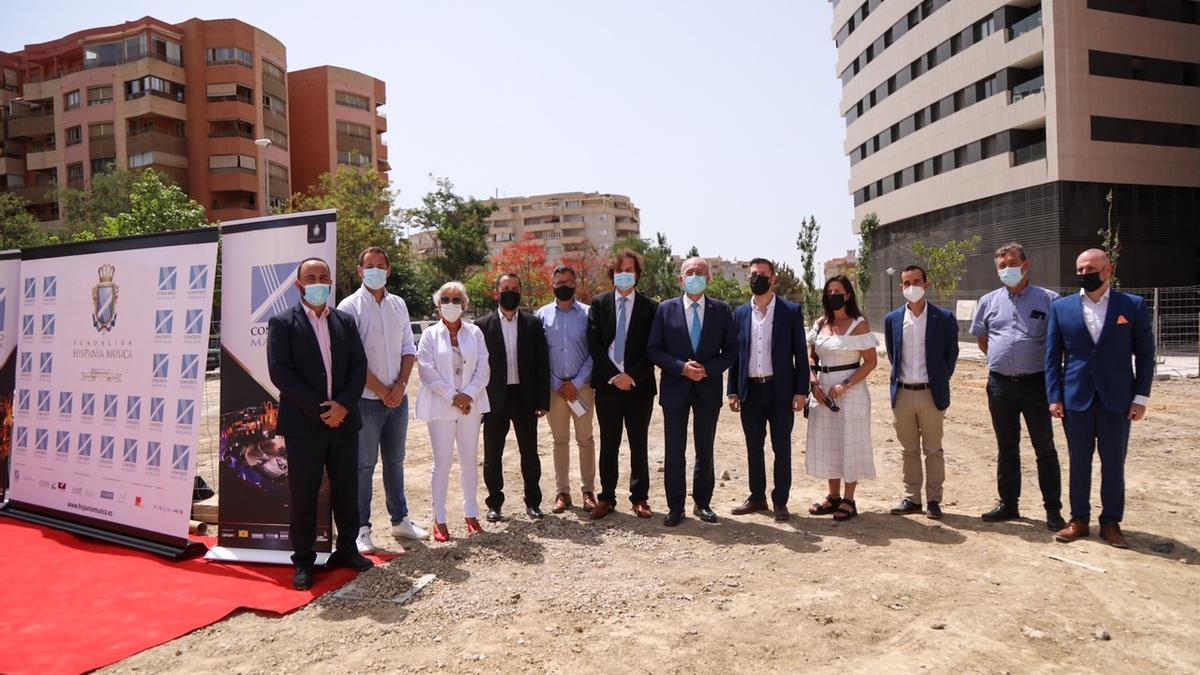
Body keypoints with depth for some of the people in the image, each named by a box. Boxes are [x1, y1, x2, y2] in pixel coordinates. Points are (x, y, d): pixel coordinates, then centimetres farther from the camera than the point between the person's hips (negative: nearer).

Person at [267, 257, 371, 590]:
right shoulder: (282, 323, -1)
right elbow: (279, 372, -10)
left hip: (344, 420, 4)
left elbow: (359, 366, 5)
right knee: (303, 495, 3)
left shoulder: (345, 321, 10)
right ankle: (303, 562, 15)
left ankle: (347, 549, 27)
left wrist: (343, 404, -11)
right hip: (303, 425, -3)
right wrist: (318, 409, -15)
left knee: (347, 489, 12)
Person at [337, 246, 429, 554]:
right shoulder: (350, 306, -7)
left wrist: (401, 385, -4)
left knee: (395, 461, 15)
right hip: (366, 399, -5)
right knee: (364, 465, 0)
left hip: (397, 398, 5)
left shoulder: (398, 304, 10)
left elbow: (408, 349, 10)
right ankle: (362, 529, 10)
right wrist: (382, 391, -12)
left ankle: (400, 520, 26)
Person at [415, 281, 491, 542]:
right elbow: (427, 371, -8)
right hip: (441, 406, -2)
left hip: (471, 405, 2)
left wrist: (468, 395, -13)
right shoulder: (430, 334, -1)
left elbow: (483, 368, 0)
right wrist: (452, 396, -14)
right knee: (442, 463, 2)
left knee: (470, 461, 10)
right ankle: (439, 519, 11)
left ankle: (471, 513, 22)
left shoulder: (475, 332, 5)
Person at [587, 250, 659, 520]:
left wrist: (632, 376, -12)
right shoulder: (599, 304, 5)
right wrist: (614, 376, -10)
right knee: (608, 444, 7)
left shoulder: (650, 307, 2)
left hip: (639, 385, -1)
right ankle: (607, 497, 16)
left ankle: (640, 498, 16)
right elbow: (593, 344, -1)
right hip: (607, 384, 1)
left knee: (639, 444, 7)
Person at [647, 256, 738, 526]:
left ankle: (703, 503, 26)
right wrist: (682, 367, -15)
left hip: (708, 388, 1)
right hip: (675, 388, -1)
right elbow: (653, 349, -2)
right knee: (674, 452, 4)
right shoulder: (666, 309, 0)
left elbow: (731, 350, 3)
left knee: (705, 451, 11)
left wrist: (708, 369, -13)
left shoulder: (721, 310, 2)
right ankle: (675, 506, 15)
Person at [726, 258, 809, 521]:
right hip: (750, 390, 3)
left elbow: (801, 353, -2)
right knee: (754, 447, 12)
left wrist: (801, 391, -8)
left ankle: (780, 501, 16)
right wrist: (733, 391, 5)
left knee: (781, 448, 5)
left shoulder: (791, 311, -1)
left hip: (780, 389, -3)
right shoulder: (740, 313, 8)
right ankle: (757, 497, 24)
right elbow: (735, 354, 10)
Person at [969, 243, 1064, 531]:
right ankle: (1008, 504, 23)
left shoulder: (1048, 299, -3)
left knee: (1045, 448, 3)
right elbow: (981, 338, 19)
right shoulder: (989, 301, 8)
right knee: (1006, 448, 12)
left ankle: (1053, 510, 12)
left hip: (1035, 383, -3)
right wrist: (1000, 359, 12)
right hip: (1000, 384, 3)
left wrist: (1049, 367, 1)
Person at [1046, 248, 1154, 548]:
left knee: (1114, 464, 7)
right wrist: (1054, 396, -2)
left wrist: (1141, 397, -4)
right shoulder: (1061, 307, 4)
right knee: (1079, 462, 9)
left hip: (1116, 400, -1)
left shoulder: (1133, 306, 1)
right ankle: (1079, 519, 21)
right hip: (1076, 399, 1)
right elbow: (1052, 355, 4)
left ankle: (1111, 522, 20)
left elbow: (1145, 354, 2)